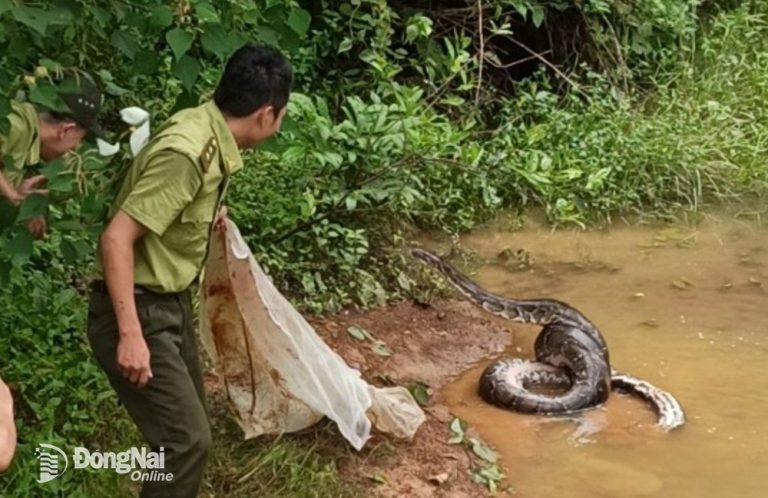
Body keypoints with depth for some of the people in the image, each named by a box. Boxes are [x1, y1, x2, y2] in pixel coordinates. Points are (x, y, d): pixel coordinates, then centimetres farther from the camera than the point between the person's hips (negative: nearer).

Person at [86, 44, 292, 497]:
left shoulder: (208, 133, 2)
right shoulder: (187, 151, -26)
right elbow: (116, 239, -27)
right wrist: (130, 335, -28)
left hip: (171, 304, 10)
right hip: (139, 314, -10)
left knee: (190, 424, 19)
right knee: (187, 439, -8)